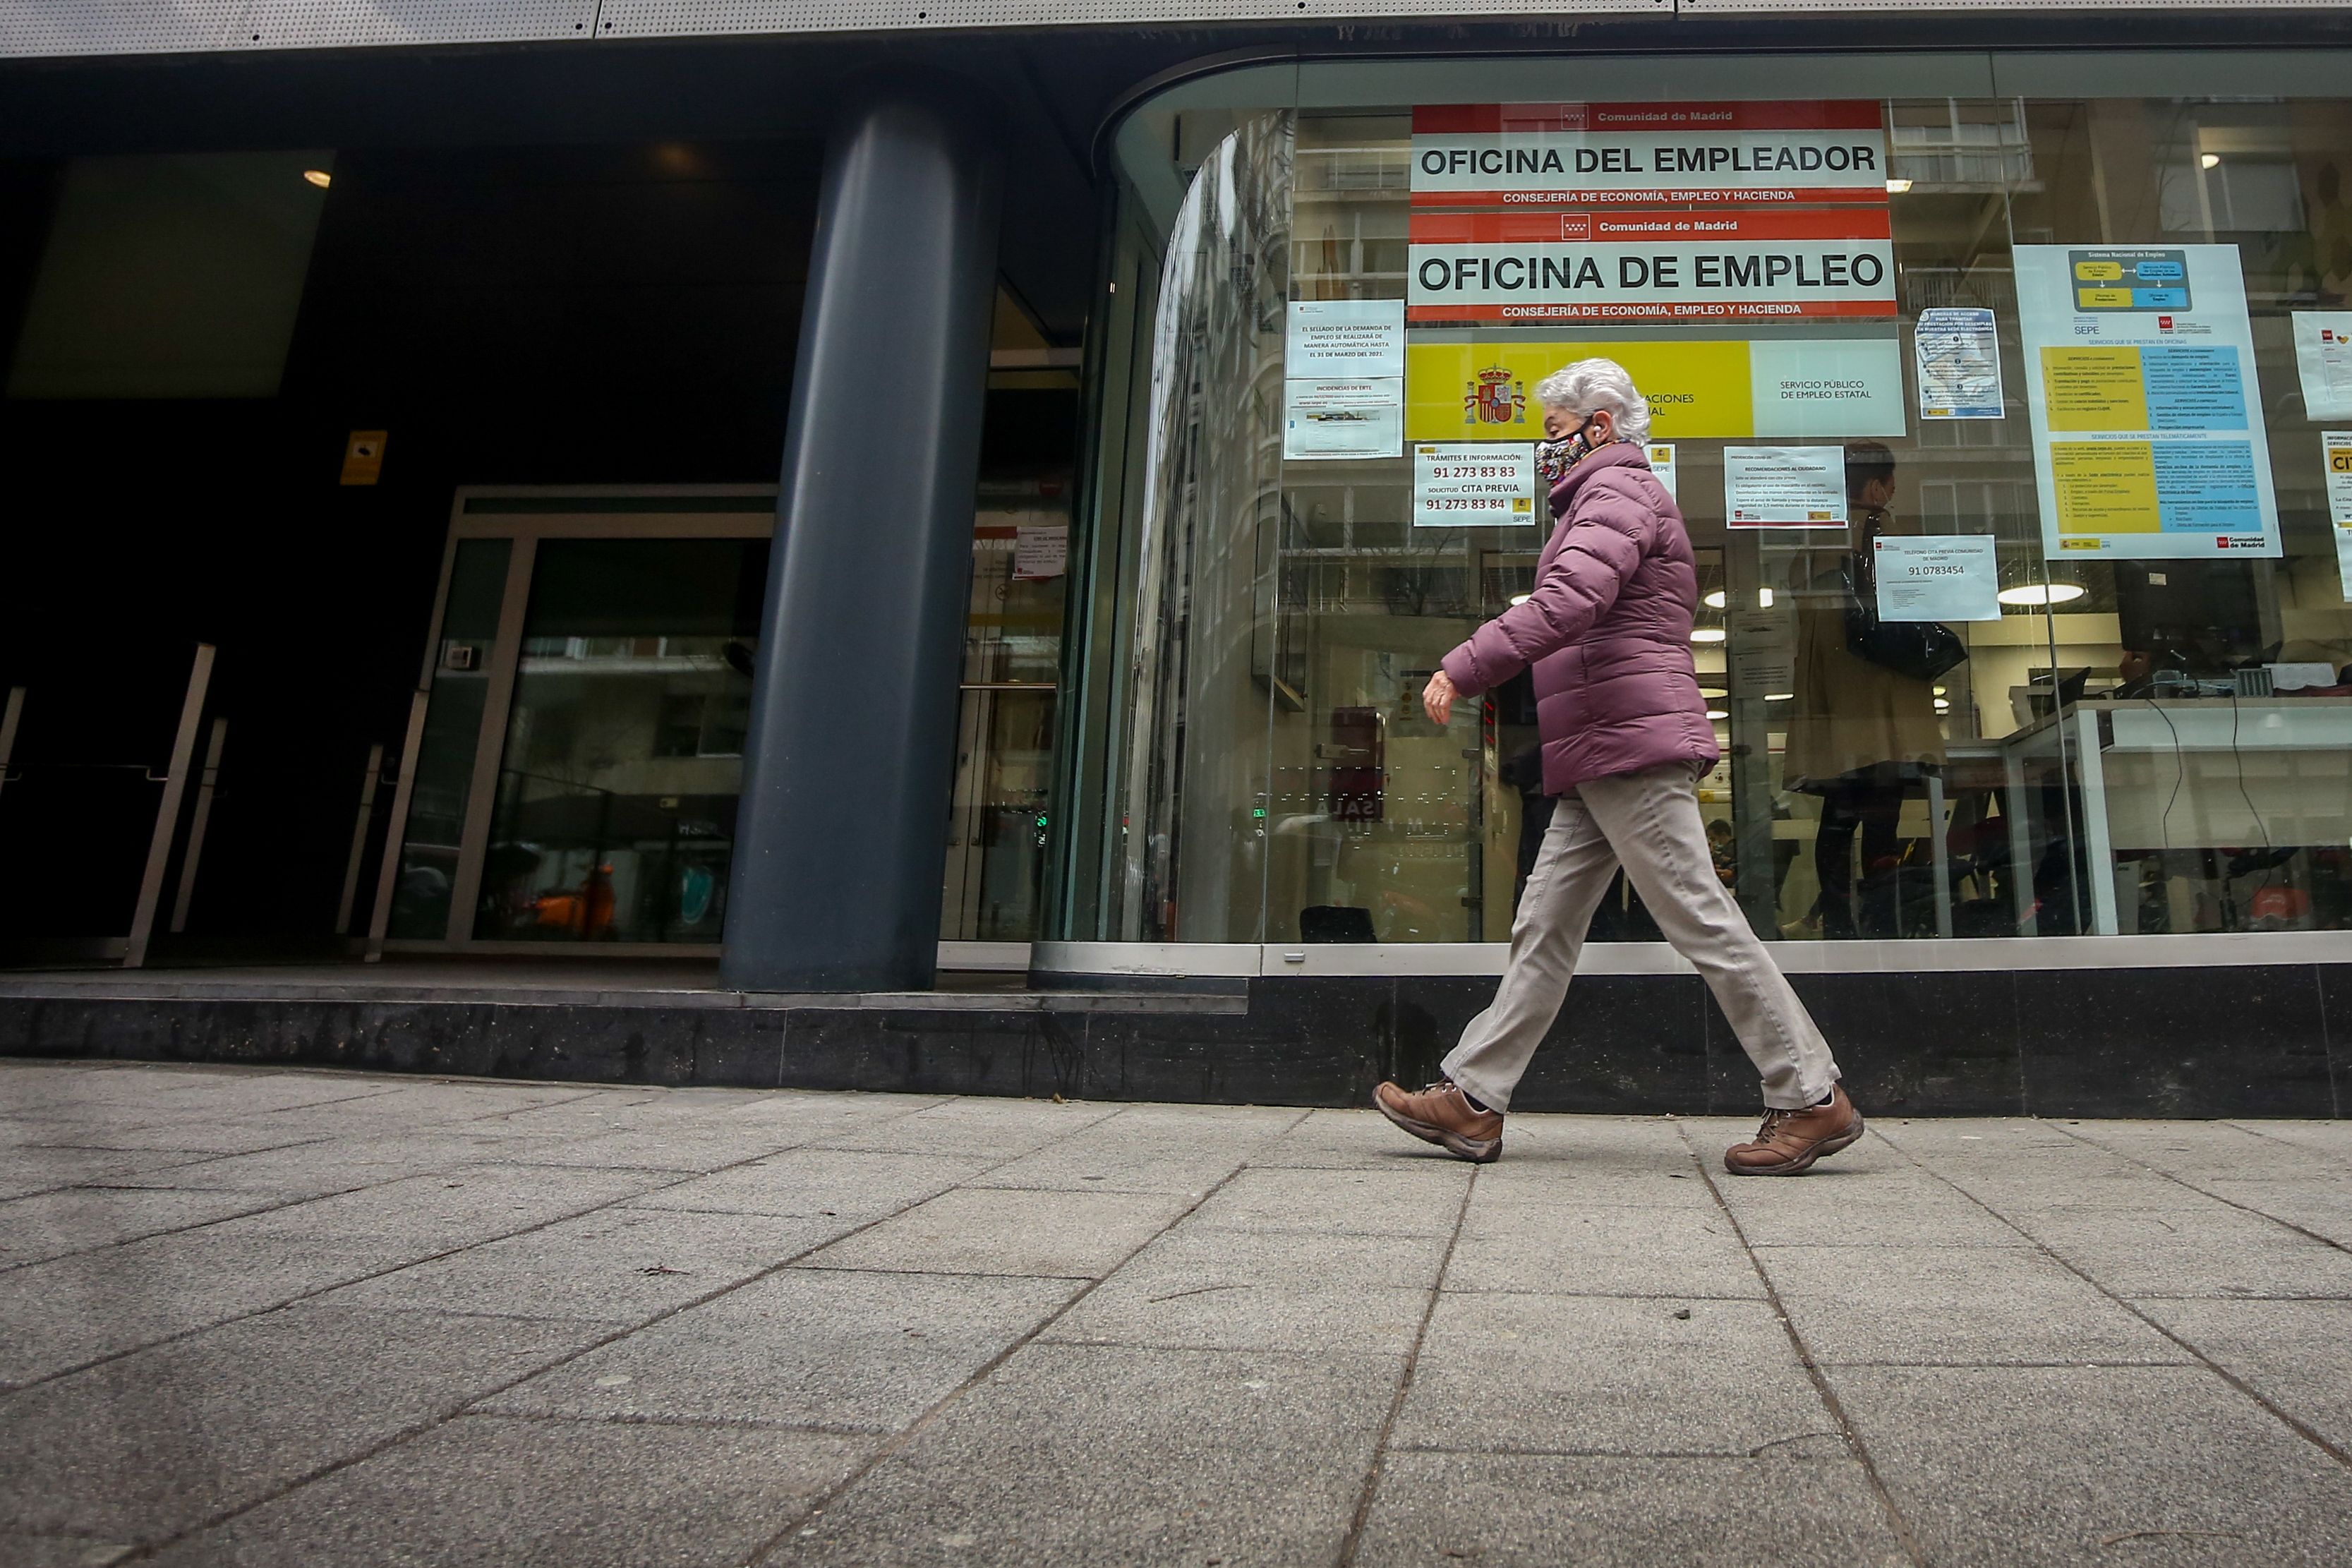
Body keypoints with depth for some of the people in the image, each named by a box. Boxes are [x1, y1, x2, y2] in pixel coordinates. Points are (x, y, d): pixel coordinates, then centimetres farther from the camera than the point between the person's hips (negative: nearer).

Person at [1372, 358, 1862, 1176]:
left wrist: (1462, 668, -20)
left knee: (1703, 923, -7)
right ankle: (1471, 1099, 7)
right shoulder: (1605, 498, 29)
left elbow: (1567, 602, -23)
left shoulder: (1619, 489, -4)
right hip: (1602, 763, 11)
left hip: (1631, 745, -11)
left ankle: (1812, 1098, 3)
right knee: (1544, 929, 5)